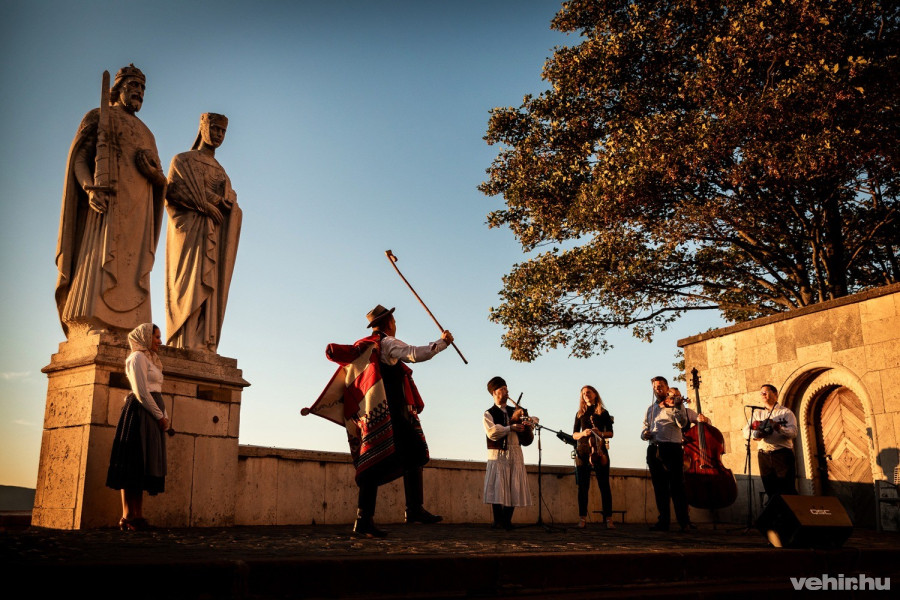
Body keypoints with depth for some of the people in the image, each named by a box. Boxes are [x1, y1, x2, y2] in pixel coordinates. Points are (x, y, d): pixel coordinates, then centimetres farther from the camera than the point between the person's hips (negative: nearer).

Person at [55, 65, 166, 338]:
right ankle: (92, 329, -29)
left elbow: (160, 180, 20)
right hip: (108, 201, -5)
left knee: (131, 272, -7)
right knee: (102, 259, -20)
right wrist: (90, 188, -19)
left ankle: (123, 334, -15)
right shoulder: (98, 117, 16)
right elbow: (78, 159, 1)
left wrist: (153, 169, -5)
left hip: (138, 208, 5)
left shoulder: (145, 132, 30)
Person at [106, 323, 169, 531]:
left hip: (152, 416, 9)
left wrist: (164, 417, 10)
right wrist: (160, 416, -10)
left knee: (142, 466, 5)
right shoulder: (138, 357, -4)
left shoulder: (151, 359, 25)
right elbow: (141, 392, -13)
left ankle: (137, 517, 5)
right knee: (135, 465, -10)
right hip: (140, 413, -9)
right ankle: (127, 518, -9)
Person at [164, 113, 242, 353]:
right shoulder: (183, 160, 10)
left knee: (209, 291, -4)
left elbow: (230, 202, 13)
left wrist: (219, 200, -9)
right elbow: (172, 191, -6)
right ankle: (185, 346, -25)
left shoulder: (220, 170, 26)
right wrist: (204, 204, -14)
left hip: (214, 238, 5)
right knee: (191, 287, -17)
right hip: (191, 233, -5)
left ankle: (205, 349, -10)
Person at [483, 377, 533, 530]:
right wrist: (510, 428, -15)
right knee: (497, 488, -8)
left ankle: (507, 521, 9)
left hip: (515, 454, 5)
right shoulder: (489, 414, 3)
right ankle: (498, 521, -2)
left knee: (513, 488, 2)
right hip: (498, 454, -4)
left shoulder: (514, 411, 17)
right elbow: (492, 433, -12)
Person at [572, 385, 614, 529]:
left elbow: (610, 433, 6)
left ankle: (608, 519, -5)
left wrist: (600, 433, -15)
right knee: (583, 486, -2)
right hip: (582, 451, 2)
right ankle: (582, 519, 0)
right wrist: (583, 433, -9)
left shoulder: (603, 413, 10)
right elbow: (574, 434, 12)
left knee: (604, 485, -5)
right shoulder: (580, 413, 16)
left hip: (599, 450, -2)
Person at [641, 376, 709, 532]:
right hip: (654, 450, 5)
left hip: (672, 448, -4)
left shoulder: (677, 405, 9)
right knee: (660, 487, 5)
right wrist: (645, 434, 0)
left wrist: (675, 407, -17)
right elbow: (645, 429, 22)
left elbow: (682, 423, -7)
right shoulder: (651, 409, 22)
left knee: (677, 486, -8)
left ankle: (684, 522, -4)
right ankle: (663, 521, 10)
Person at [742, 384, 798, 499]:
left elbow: (793, 432, -9)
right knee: (770, 491, 5)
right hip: (764, 455, 4)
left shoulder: (786, 412, 7)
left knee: (788, 490, -8)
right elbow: (746, 431, 6)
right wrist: (755, 435, -15)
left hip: (783, 454, -4)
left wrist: (778, 427, -26)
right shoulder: (757, 413, 18)